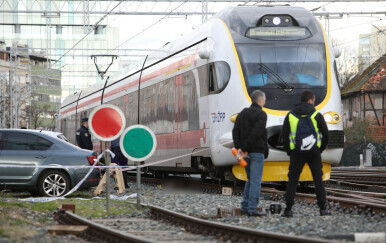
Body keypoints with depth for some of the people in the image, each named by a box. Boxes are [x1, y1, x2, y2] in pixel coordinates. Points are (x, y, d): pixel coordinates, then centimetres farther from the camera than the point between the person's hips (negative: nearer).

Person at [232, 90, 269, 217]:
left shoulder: (243, 113, 14)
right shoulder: (261, 114, -9)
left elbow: (235, 131, 5)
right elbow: (256, 133, -20)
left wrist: (239, 148, -2)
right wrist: (245, 148, -16)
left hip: (246, 152, 7)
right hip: (257, 152, -7)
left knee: (250, 180, 17)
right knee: (256, 180, -5)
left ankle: (245, 207, 14)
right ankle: (252, 209, -8)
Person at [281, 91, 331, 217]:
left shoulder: (290, 115, 5)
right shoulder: (316, 115, 1)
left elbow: (284, 135, 4)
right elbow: (325, 134, 3)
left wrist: (289, 151, 12)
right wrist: (321, 149, 15)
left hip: (296, 153, 1)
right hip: (314, 153, -1)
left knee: (292, 181, 3)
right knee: (318, 180, 6)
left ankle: (288, 209, -3)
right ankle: (323, 208, 4)